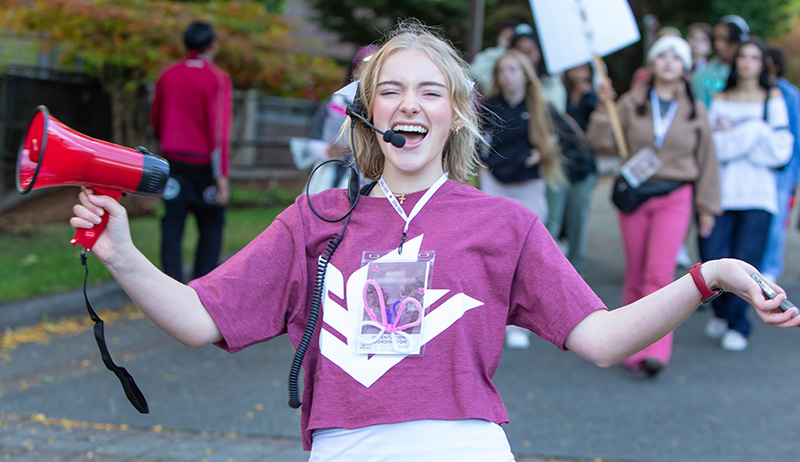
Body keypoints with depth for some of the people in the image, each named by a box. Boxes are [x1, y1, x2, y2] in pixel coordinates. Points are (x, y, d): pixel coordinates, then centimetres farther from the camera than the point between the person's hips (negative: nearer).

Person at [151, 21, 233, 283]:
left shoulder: (167, 76, 6)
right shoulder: (217, 79, -10)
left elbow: (156, 122, 17)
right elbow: (219, 130, -16)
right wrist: (222, 176, -16)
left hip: (173, 161, 4)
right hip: (203, 162, -4)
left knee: (172, 225, 3)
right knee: (211, 226, 9)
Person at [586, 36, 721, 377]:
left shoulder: (695, 111, 7)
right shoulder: (632, 103, 5)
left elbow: (706, 161, 12)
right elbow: (602, 143, 1)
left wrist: (707, 207, 11)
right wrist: (604, 107, -11)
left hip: (675, 198, -1)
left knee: (660, 273, -15)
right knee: (636, 274, 5)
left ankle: (655, 350, -17)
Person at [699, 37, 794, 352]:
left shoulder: (773, 98, 7)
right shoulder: (720, 100, 13)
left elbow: (780, 149, -2)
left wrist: (731, 137, -4)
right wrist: (751, 135, -8)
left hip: (758, 195, -1)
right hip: (723, 192, 2)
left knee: (745, 263, -7)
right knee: (713, 257, -8)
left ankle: (737, 325, 11)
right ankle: (722, 311, 20)